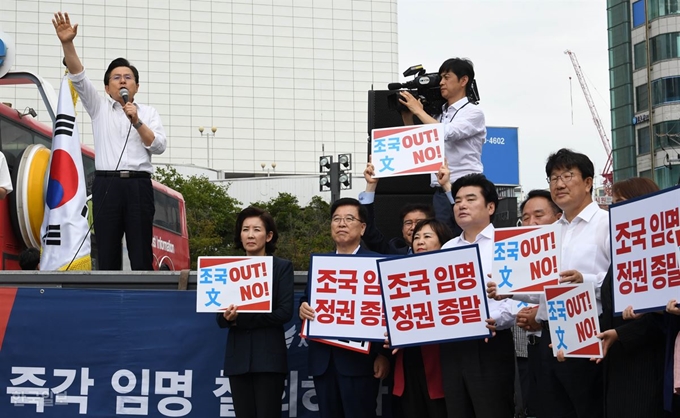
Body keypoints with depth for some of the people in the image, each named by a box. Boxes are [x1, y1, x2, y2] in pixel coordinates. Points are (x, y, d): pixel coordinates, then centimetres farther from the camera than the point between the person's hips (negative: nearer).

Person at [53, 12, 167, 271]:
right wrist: (67, 43, -13)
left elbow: (159, 146, 3)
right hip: (106, 185, 0)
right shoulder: (99, 108, 14)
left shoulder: (148, 113, 14)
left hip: (139, 185, 0)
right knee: (107, 254, 0)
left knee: (142, 254, -1)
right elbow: (78, 77, 1)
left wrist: (137, 122, -8)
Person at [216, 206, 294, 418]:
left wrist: (240, 319, -15)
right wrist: (228, 317, -18)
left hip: (269, 357, -3)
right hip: (238, 357, 3)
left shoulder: (282, 267, 2)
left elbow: (285, 312, -9)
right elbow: (221, 319, 7)